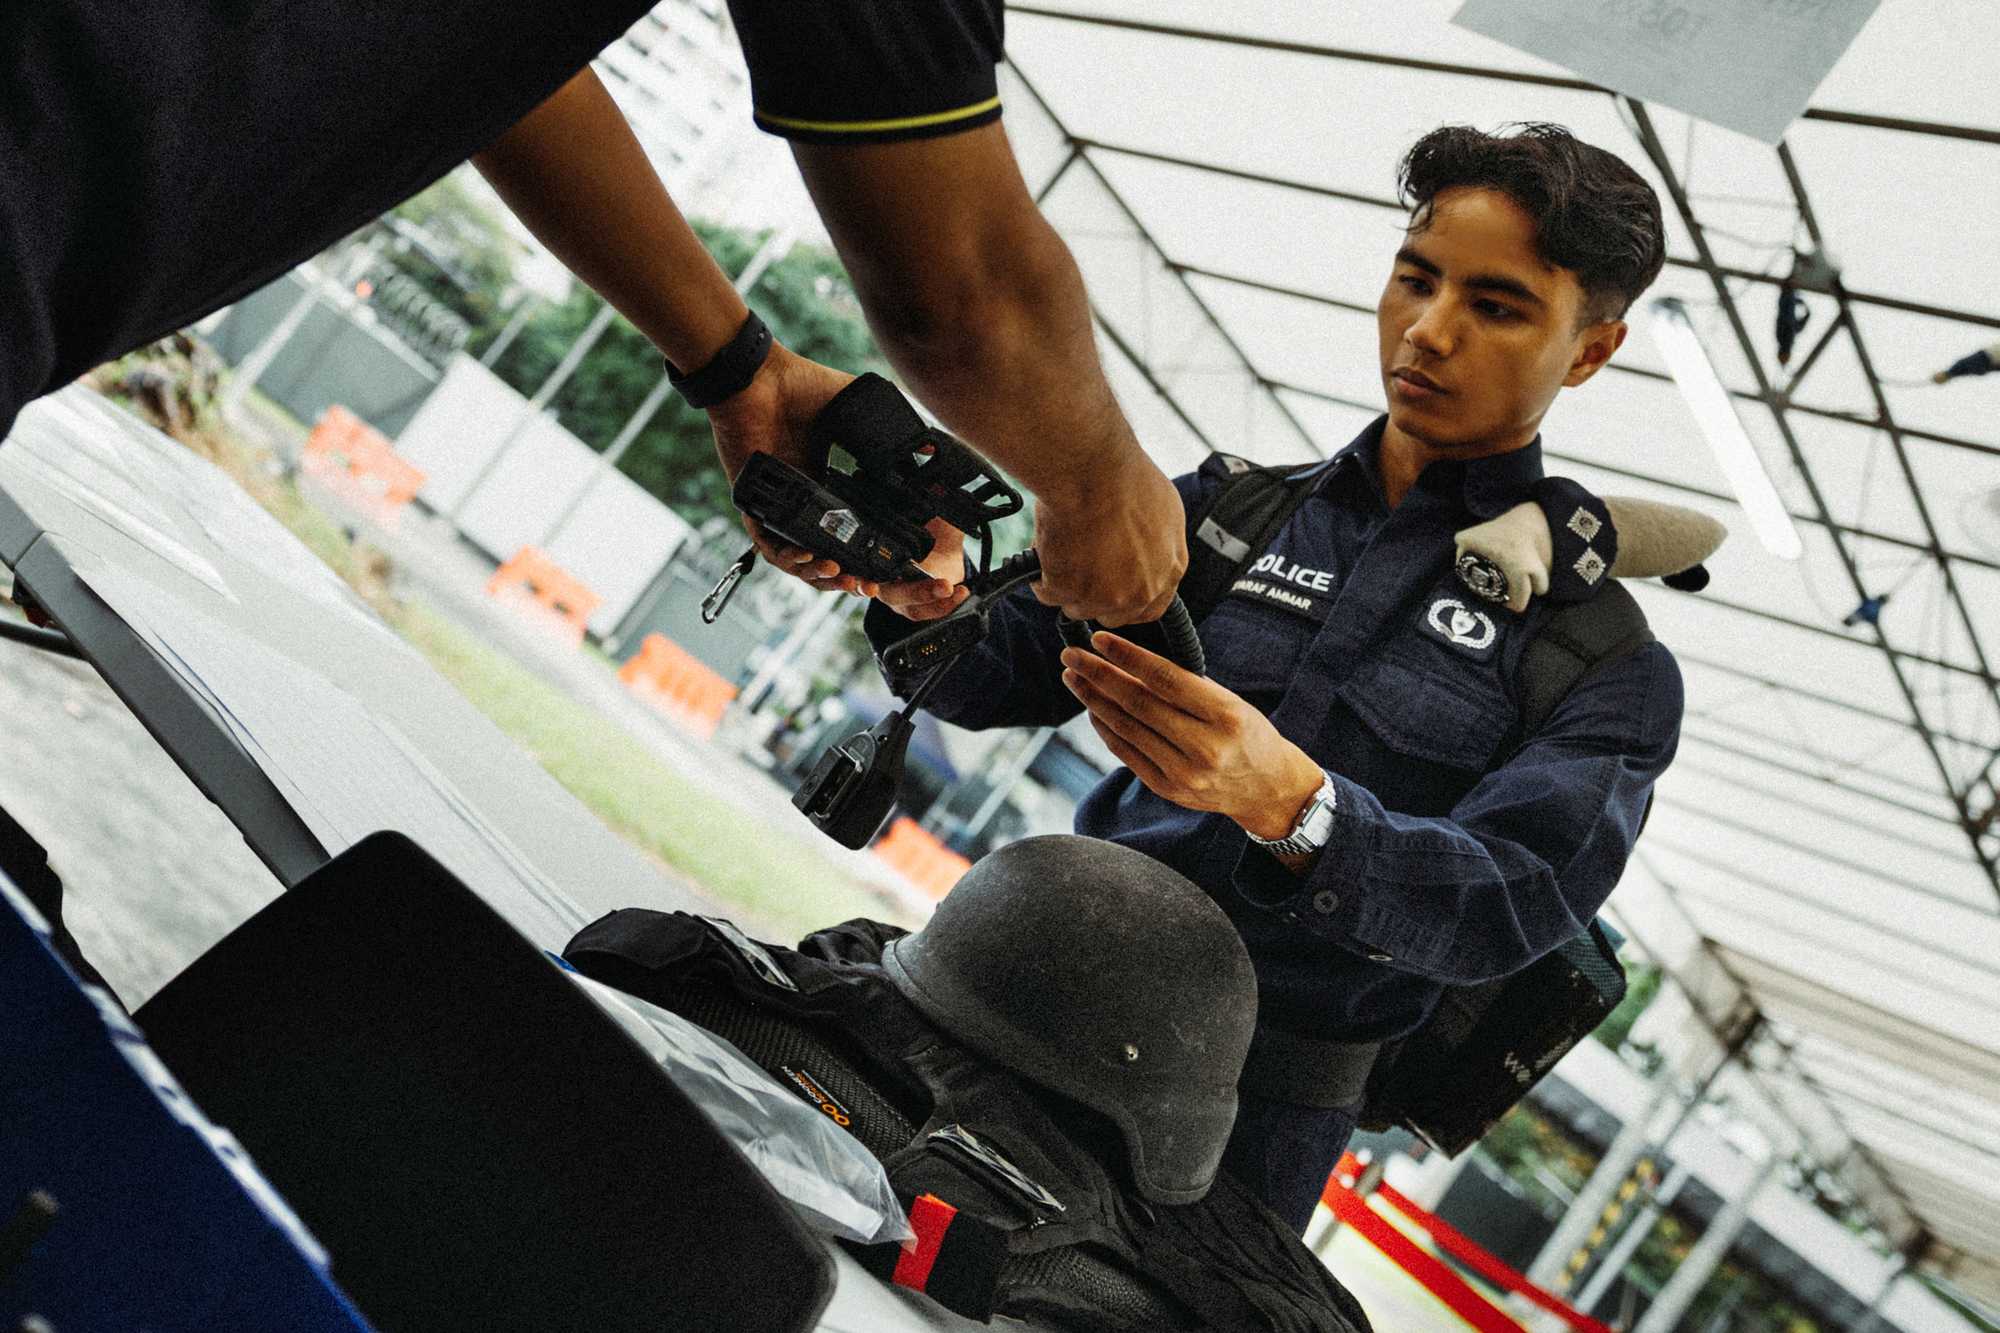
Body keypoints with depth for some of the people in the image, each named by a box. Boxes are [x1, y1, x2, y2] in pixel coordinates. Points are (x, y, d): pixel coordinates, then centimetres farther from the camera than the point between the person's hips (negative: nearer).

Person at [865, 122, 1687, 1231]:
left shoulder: (1609, 664, 0)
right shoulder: (1230, 507, 11)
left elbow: (1510, 903, -15)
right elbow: (1002, 671, 8)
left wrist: (1287, 802, -33)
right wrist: (933, 596, -16)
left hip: (1247, 1135, -3)